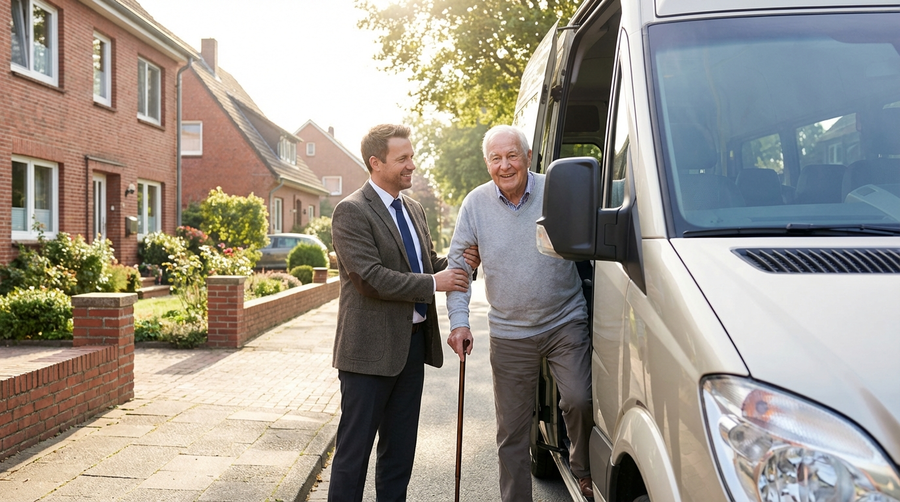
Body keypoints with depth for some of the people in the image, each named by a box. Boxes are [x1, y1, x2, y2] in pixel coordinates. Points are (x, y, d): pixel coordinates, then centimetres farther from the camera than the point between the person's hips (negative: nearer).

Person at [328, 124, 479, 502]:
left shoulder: (414, 210, 14)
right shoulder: (351, 211, -12)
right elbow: (370, 277, -21)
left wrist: (457, 263, -2)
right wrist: (433, 283, -19)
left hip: (413, 342, 8)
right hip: (372, 348, -8)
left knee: (400, 448, 17)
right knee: (355, 448, 4)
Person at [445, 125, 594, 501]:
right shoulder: (475, 204, 0)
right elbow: (458, 265, 5)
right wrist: (459, 322, -4)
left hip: (565, 323, -1)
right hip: (509, 335, 2)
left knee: (579, 401, -15)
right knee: (511, 430, 8)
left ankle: (584, 470, 16)